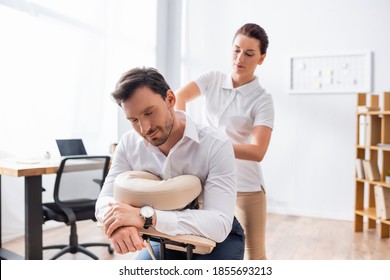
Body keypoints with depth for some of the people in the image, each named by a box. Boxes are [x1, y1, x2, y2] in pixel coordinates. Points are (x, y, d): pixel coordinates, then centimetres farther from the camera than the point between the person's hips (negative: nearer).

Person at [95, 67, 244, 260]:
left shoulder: (216, 145, -28)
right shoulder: (129, 144, -12)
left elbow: (219, 225, -35)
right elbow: (105, 200, -12)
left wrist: (146, 217, -44)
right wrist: (118, 224, -38)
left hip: (219, 238, -4)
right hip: (167, 238, 4)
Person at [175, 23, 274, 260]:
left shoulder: (262, 100, -10)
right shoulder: (212, 79, 2)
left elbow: (257, 151, -21)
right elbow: (179, 97, -11)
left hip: (245, 187, -3)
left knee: (255, 254, 7)